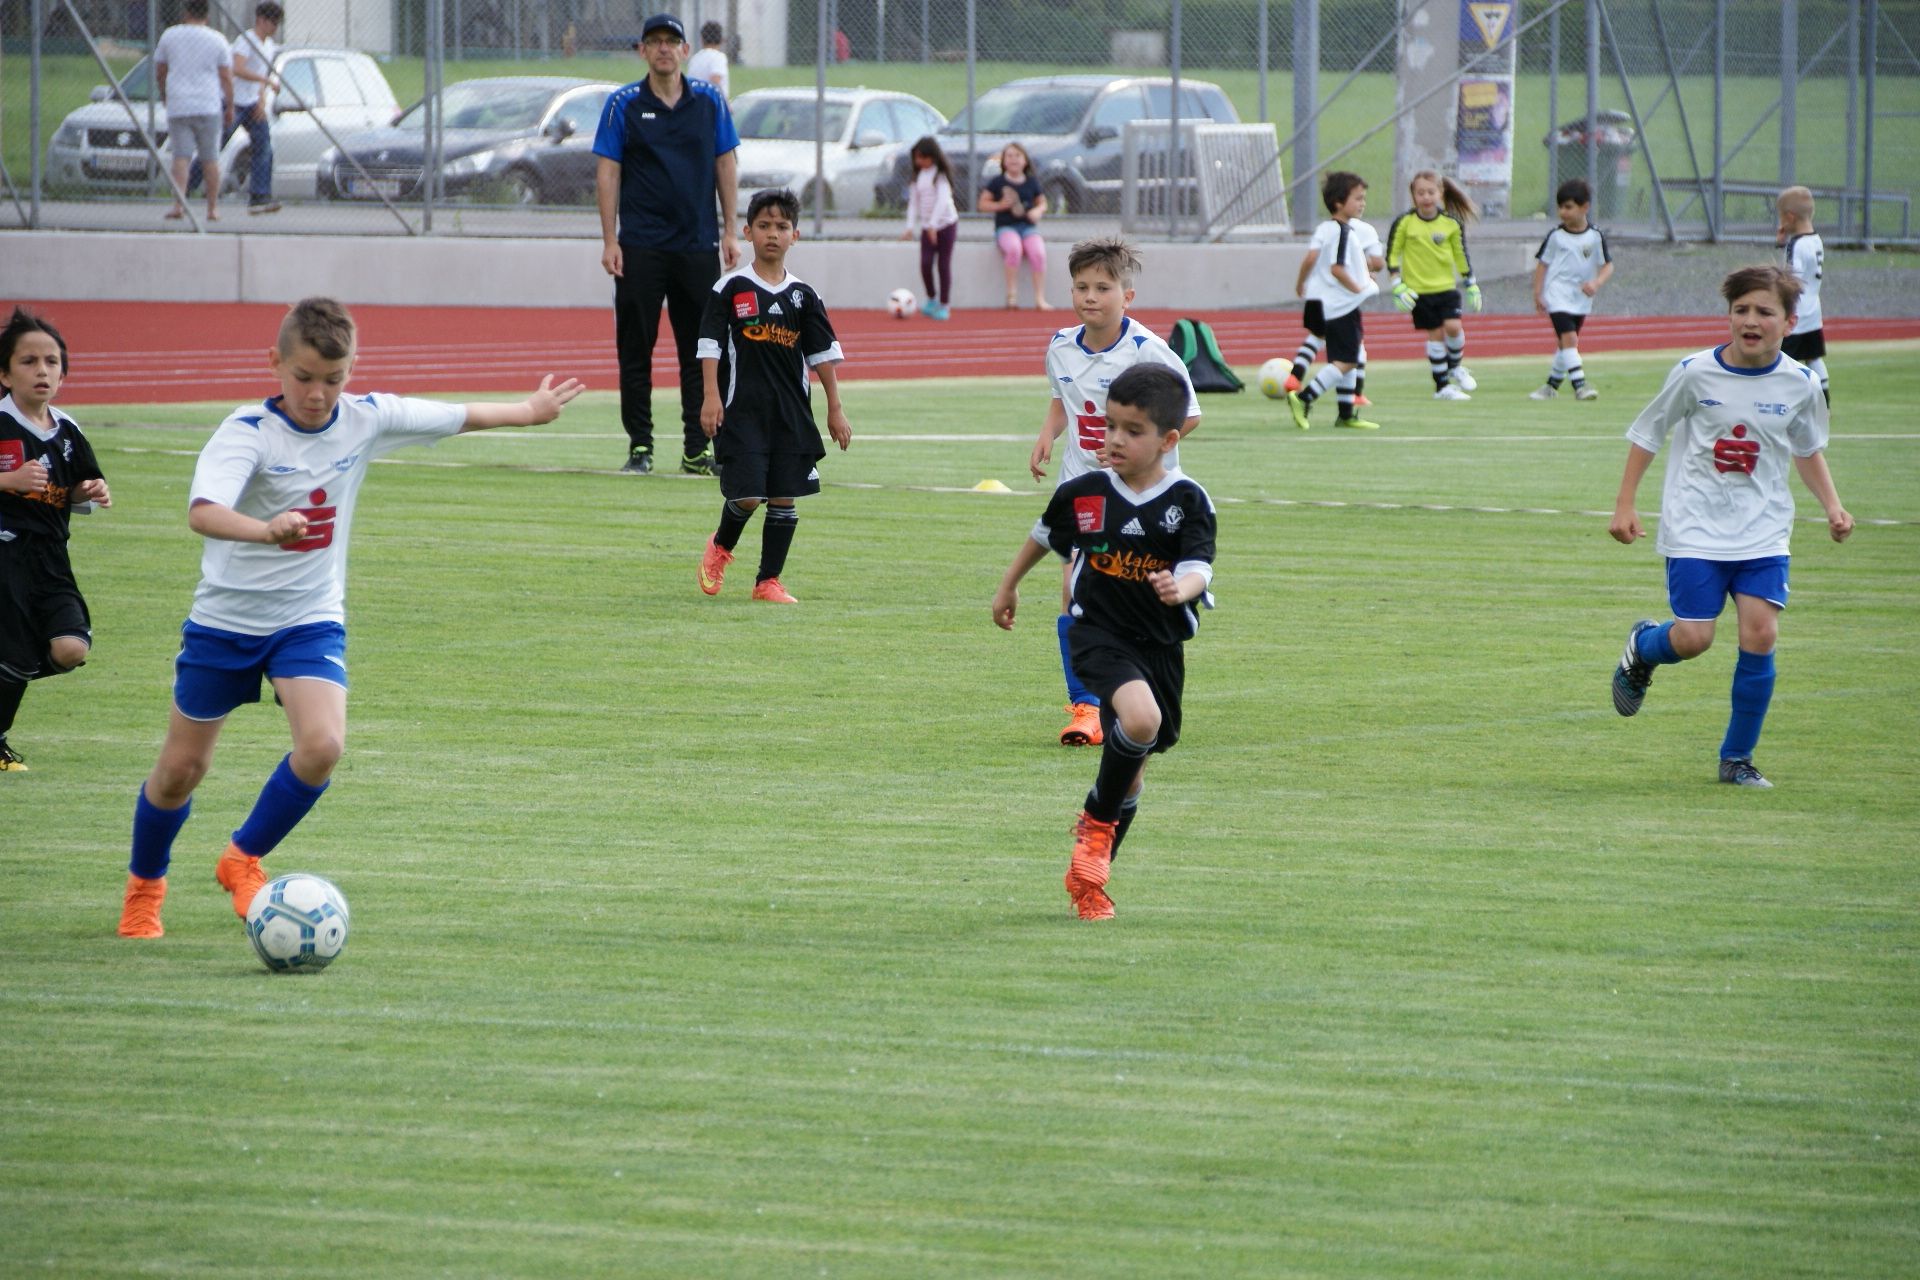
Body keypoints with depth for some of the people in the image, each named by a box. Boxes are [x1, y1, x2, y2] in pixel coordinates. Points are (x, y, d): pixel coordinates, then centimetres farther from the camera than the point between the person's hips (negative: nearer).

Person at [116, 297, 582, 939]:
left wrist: (529, 411, 22)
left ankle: (244, 860, 3)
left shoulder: (368, 419, -8)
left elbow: (458, 417, 9)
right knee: (181, 767, 7)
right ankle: (144, 885, 35)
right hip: (226, 618, -3)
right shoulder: (249, 431, -22)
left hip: (310, 619, 3)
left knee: (322, 746, -21)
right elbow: (202, 511, -39)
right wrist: (265, 530, -58)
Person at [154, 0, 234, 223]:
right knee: (210, 158, 7)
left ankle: (178, 203, -17)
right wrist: (230, 107, 11)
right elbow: (226, 78, 1)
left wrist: (164, 96, 28)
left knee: (181, 156, -2)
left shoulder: (170, 36, 5)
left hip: (178, 106, 0)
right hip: (208, 107, 0)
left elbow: (160, 73, 13)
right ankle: (213, 208, 9)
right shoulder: (217, 40, 2)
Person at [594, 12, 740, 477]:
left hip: (699, 246, 2)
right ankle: (639, 447, 7)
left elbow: (726, 165, 10)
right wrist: (610, 240, -7)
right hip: (641, 246, -2)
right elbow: (607, 172, 0)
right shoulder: (623, 104, 1)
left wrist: (730, 232, 4)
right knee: (635, 348, 0)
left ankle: (697, 451, 7)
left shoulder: (709, 101, 6)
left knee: (700, 351, 2)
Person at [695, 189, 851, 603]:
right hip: (742, 409, -3)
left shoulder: (803, 296, 7)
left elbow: (823, 352, 10)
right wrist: (711, 397, -12)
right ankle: (721, 547, 22)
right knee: (746, 494, -10)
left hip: (792, 412, 3)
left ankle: (768, 581, 12)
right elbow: (711, 344, -3)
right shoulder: (730, 289, -2)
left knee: (784, 498, 2)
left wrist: (835, 409, 8)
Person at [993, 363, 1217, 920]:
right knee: (1141, 719, -30)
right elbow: (1044, 535, 15)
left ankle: (1089, 874, 30)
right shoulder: (1083, 493, -5)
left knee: (1132, 762, 12)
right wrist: (1008, 587, 27)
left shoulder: (1188, 502, -9)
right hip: (1099, 635, -2)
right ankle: (1097, 822, -7)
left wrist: (1180, 589, -42)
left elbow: (1198, 570, -19)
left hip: (1162, 646, 2)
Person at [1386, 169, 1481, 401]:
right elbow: (1392, 256, -2)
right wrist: (1398, 286, -8)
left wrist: (1470, 284, 12)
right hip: (1419, 290, -1)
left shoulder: (1451, 223, -1)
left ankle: (1455, 367, 15)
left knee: (1453, 326, -14)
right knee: (1435, 334, 0)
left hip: (1446, 286, 1)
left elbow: (1461, 255, 10)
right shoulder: (1404, 223, -6)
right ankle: (1441, 386, 11)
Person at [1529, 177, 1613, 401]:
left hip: (1581, 299, 3)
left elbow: (1608, 265, 2)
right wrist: (1537, 294, 0)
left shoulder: (1595, 237, -1)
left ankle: (1552, 385, 28)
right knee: (1568, 338, -18)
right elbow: (1542, 263, 4)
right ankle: (1579, 385, -22)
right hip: (1558, 296, -3)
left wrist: (1596, 283, -18)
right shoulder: (1555, 236, -3)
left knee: (1565, 344, 13)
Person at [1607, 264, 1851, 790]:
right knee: (1692, 639, -9)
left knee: (1760, 634, -11)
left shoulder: (1800, 385, -3)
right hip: (1695, 529, -2)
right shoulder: (1695, 373, -9)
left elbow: (1808, 450, 16)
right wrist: (1624, 505, 2)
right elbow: (1646, 434, 3)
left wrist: (1832, 505, 5)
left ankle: (1737, 758, 5)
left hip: (1764, 532, 2)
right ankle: (1642, 647, 29)